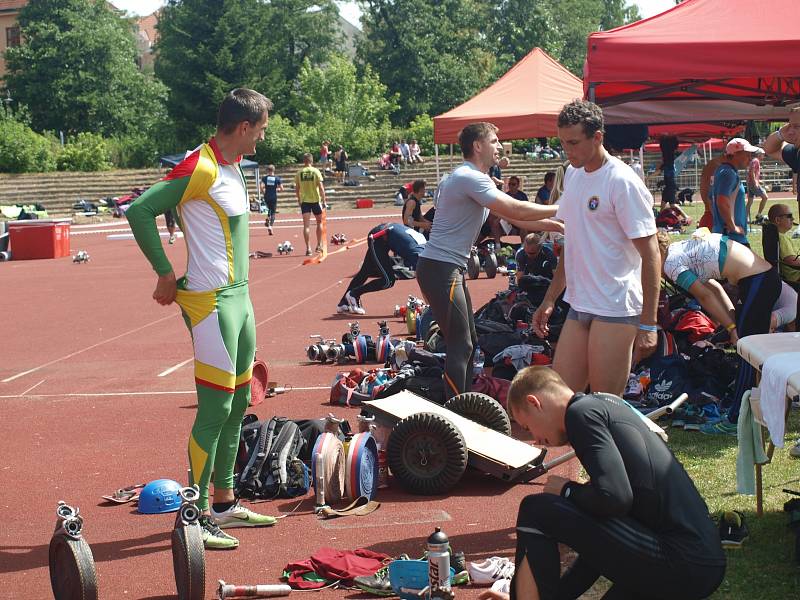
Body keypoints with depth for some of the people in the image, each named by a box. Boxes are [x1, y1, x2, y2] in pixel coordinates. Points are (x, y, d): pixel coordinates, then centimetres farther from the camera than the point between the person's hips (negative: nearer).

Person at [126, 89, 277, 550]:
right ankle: (197, 517, 1)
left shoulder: (233, 166, 13)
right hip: (212, 301, -10)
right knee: (215, 409, -7)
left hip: (239, 296, 10)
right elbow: (140, 210, -20)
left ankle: (225, 503, 25)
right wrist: (166, 274, -13)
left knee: (237, 403, 14)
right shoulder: (201, 168, -16)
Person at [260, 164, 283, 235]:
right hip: (274, 197, -1)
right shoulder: (277, 178, -1)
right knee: (273, 212, 5)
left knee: (269, 209, 27)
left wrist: (263, 193, 3)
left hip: (267, 197, 1)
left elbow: (262, 187, -14)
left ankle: (268, 218, 1)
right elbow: (282, 189, -4)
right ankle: (270, 225, -12)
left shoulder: (264, 178, -1)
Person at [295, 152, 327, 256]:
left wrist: (299, 200, 18)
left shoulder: (299, 173, 1)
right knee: (319, 222, 18)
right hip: (316, 200, -1)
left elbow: (297, 189, 5)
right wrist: (324, 200, -2)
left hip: (304, 201, 1)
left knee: (306, 225, 0)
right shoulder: (316, 171, -5)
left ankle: (308, 248, -7)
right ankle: (319, 245, 19)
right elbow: (321, 187, -8)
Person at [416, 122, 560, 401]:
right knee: (460, 345, -9)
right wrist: (560, 210, -10)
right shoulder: (470, 178, -16)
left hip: (450, 270, 11)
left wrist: (557, 226, 12)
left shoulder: (475, 179, 17)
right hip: (440, 269, -11)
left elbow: (514, 218, 18)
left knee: (468, 342, 15)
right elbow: (516, 211, -21)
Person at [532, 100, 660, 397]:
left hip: (615, 310, -8)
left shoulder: (622, 182, -13)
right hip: (578, 306, 8)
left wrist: (648, 325, -17)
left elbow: (650, 255, -14)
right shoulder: (572, 174, 12)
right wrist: (549, 300, 21)